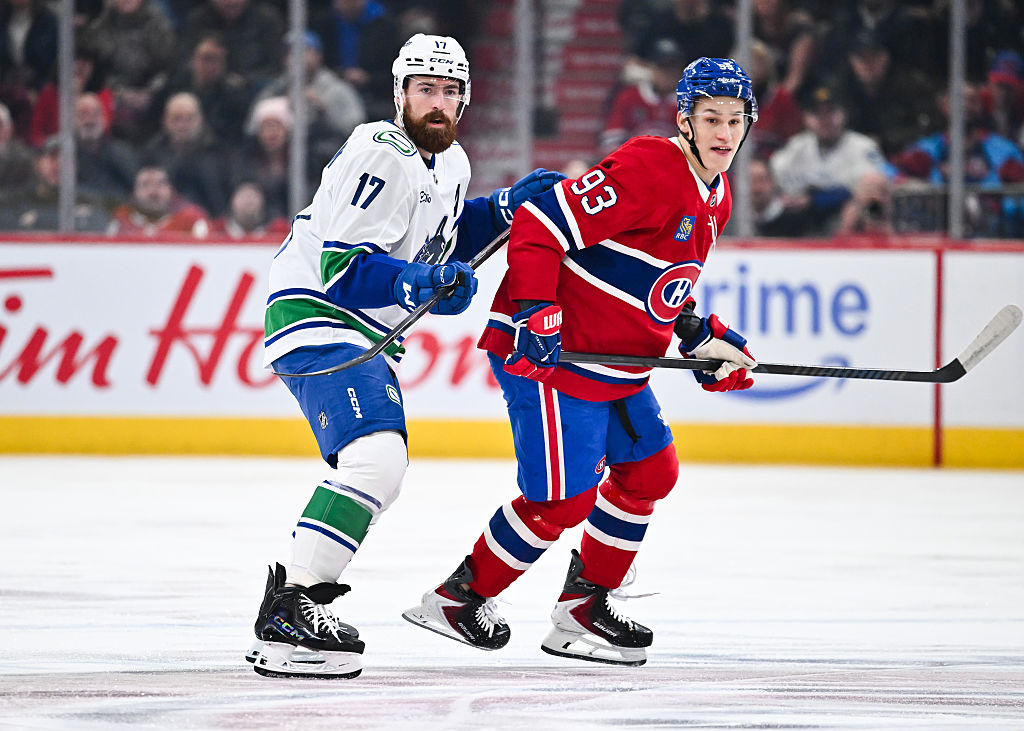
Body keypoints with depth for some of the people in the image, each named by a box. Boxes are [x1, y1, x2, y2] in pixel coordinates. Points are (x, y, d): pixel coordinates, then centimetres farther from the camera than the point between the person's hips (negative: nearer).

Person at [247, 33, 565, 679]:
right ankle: (291, 609, -29)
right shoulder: (380, 156, -21)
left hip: (367, 332, 11)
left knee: (382, 467, 22)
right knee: (377, 457, -27)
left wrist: (507, 206, 11)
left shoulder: (450, 162, 10)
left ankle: (292, 603, 32)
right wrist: (417, 285, -34)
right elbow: (340, 266, -25)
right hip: (316, 316, -11)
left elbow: (445, 239, 24)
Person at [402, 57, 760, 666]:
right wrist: (535, 314, -30)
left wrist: (703, 336, 13)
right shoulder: (647, 170, -21)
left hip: (618, 366, 10)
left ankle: (584, 604, 26)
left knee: (651, 473, 14)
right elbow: (540, 226, -24)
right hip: (551, 353, -10)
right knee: (562, 499, -9)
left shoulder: (715, 197, 11)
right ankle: (459, 599, 6)